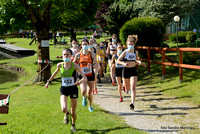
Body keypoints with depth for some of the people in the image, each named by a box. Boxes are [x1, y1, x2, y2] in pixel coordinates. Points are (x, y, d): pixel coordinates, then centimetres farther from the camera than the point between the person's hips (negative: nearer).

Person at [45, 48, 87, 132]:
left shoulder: (75, 65, -12)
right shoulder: (60, 65, -4)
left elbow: (85, 78, -17)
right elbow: (56, 72, 20)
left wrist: (80, 81, -38)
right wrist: (49, 81, 22)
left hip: (73, 89, -1)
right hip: (64, 89, 1)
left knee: (73, 112, 7)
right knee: (64, 109, -22)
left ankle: (73, 125, 39)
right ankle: (67, 114, 17)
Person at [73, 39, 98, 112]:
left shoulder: (92, 54, -1)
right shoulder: (78, 55, 1)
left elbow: (96, 64, -4)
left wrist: (93, 66, -25)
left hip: (91, 75, 0)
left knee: (90, 92, 4)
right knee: (83, 91, -20)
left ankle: (90, 106, 29)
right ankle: (84, 97, 18)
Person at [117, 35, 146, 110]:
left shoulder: (135, 52, 3)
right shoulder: (125, 52, -8)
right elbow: (118, 61, -10)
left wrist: (140, 62, 4)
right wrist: (123, 63, -27)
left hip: (133, 70, 1)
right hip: (126, 70, -1)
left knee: (133, 88, -14)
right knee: (127, 88, 13)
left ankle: (133, 103, -16)